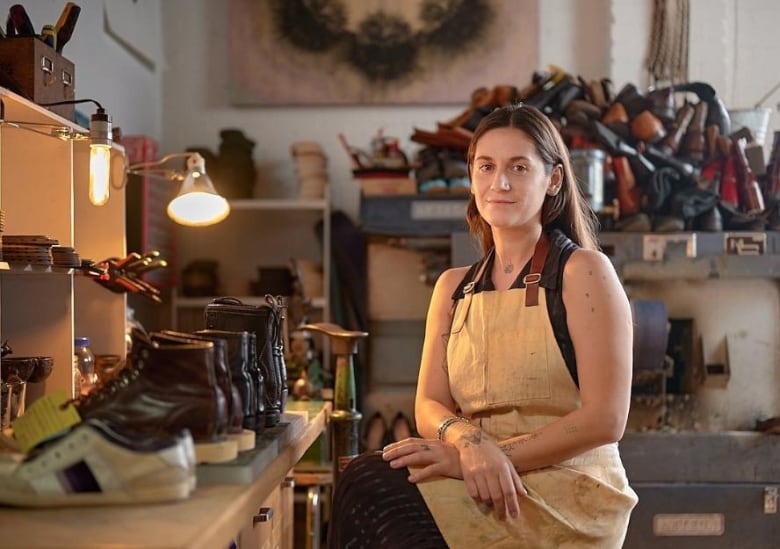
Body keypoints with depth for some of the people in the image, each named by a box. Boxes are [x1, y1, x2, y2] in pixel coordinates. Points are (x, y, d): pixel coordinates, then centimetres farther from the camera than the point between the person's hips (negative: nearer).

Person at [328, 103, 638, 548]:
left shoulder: (583, 270, -4)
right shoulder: (453, 287, 13)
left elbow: (605, 419, -10)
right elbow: (430, 406, 5)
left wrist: (498, 456, -17)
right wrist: (467, 441, -18)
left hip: (568, 496, -5)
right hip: (480, 489, 5)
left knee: (369, 486, -23)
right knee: (367, 480, -25)